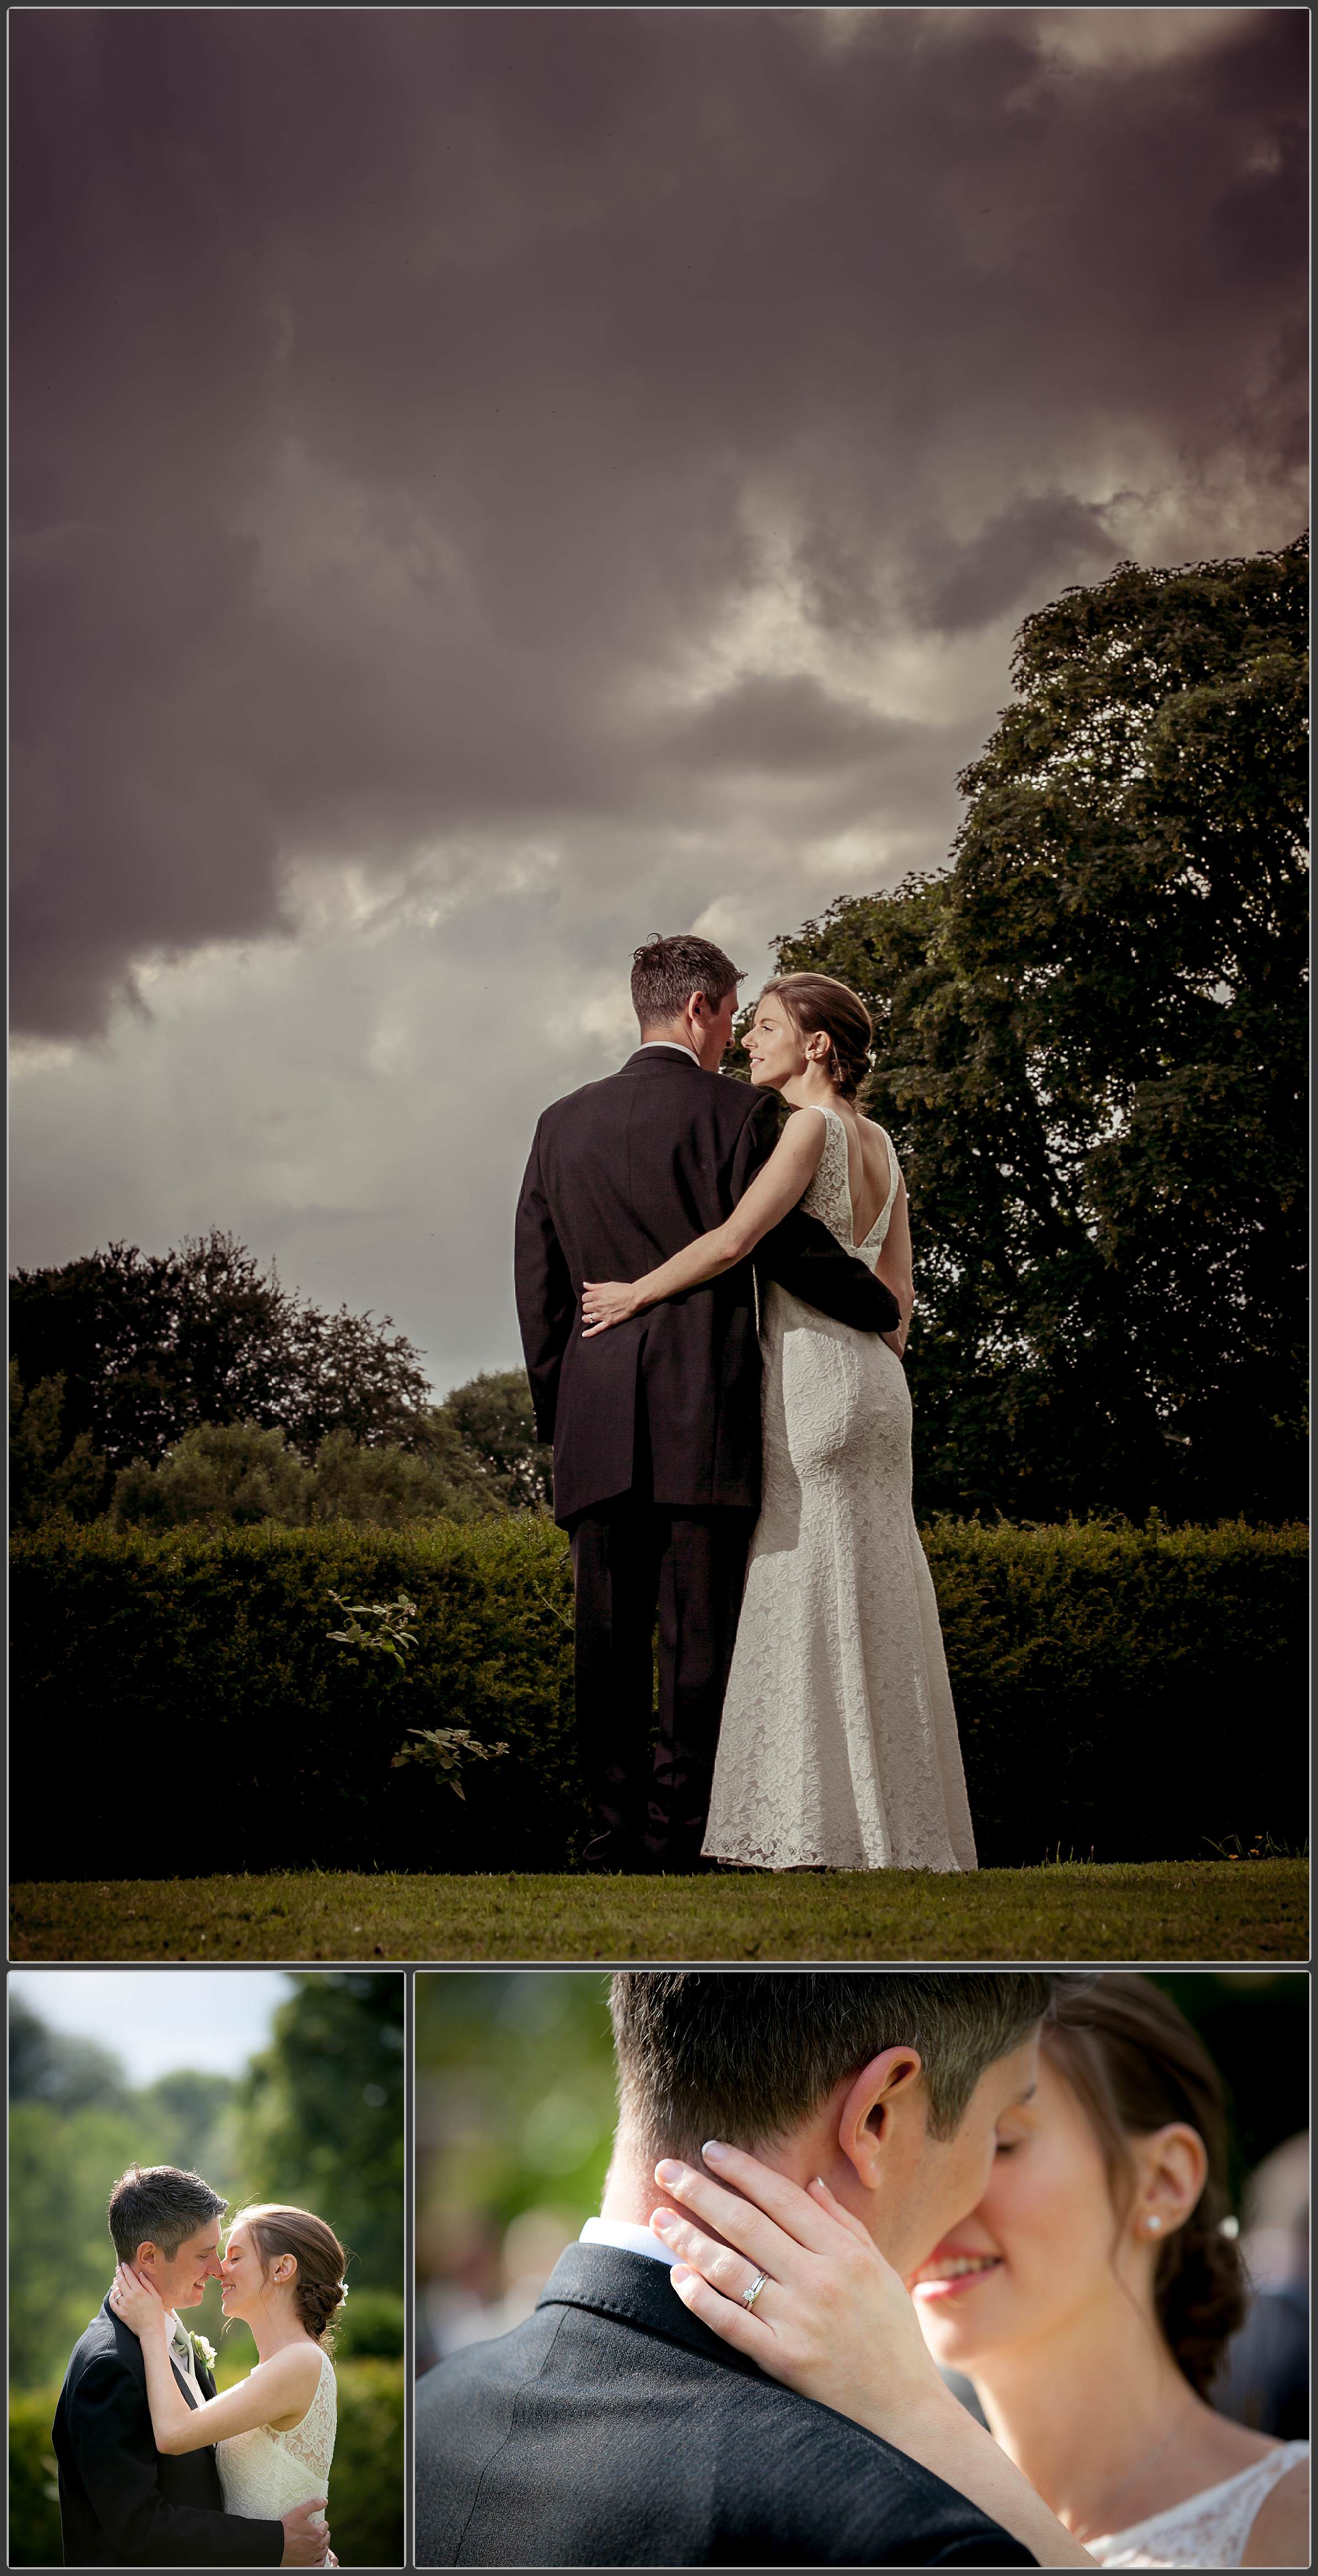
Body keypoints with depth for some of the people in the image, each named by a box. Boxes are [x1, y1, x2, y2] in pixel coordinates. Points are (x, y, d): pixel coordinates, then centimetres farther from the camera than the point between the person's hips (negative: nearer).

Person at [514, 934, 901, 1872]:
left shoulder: (563, 1124, 14)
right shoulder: (737, 1115, -1)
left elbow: (537, 1284, 15)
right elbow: (792, 1245, -4)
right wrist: (886, 1309, 12)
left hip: (597, 1426, 4)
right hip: (704, 1415, -4)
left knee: (611, 1638, 5)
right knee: (699, 1631, -3)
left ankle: (616, 1836, 4)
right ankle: (679, 1835, -5)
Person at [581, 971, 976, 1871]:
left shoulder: (812, 1127, -9)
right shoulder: (880, 1144, 16)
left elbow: (734, 1239, -20)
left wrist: (636, 1293, -9)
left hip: (811, 1377, -8)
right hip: (871, 1382, 8)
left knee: (810, 1596, -7)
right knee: (867, 1607, 8)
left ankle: (826, 1829, -9)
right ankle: (897, 1824, 8)